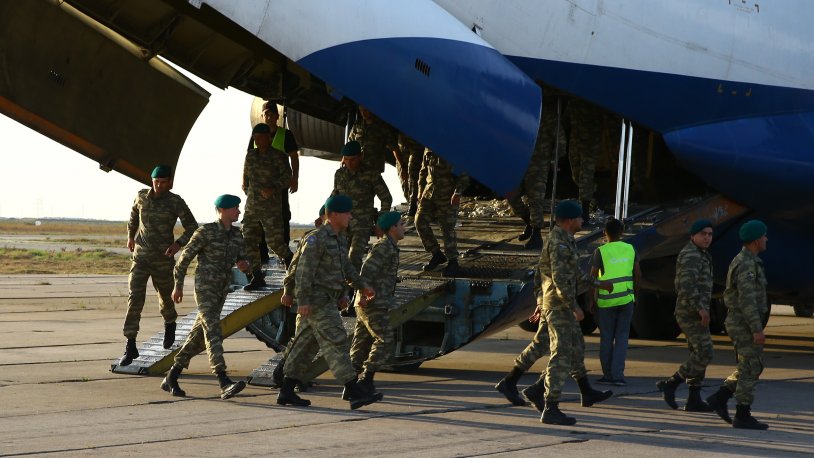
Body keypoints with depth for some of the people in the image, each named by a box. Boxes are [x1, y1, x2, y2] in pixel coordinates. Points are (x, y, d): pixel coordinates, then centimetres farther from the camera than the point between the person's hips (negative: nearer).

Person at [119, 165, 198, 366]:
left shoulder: (176, 202, -9)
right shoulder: (142, 197, 0)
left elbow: (192, 227, -6)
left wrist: (179, 243, -21)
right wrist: (130, 235, 31)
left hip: (163, 259, -1)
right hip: (140, 257, 1)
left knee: (165, 296, 16)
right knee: (135, 298, -12)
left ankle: (169, 324, 52)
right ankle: (130, 346, -14)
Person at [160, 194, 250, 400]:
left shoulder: (237, 234, 8)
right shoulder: (205, 231, -11)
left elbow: (243, 262, 11)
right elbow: (185, 258, -3)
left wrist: (244, 265, -14)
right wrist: (178, 287, 1)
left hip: (221, 290, 7)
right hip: (204, 287, -7)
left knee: (199, 336, 10)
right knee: (213, 331, -20)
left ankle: (171, 378, 24)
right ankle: (225, 384, -32)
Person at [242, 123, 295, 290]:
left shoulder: (278, 156, -6)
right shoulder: (250, 155, 11)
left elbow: (287, 177, -16)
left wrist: (274, 188, -29)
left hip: (272, 207, -5)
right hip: (252, 206, 5)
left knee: (274, 240, -7)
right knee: (249, 240, -2)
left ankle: (289, 258, 26)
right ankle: (257, 277, 4)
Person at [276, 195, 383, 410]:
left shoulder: (339, 238, 13)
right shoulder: (317, 239, -16)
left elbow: (345, 266, 25)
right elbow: (304, 270, -19)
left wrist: (362, 287, 19)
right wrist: (302, 301, -23)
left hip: (326, 299, 10)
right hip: (316, 299, -10)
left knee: (307, 345, 11)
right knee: (336, 343, -13)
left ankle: (286, 392, 15)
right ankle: (355, 393, -16)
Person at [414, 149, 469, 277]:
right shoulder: (428, 150, 9)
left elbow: (464, 173, -11)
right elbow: (423, 170, 20)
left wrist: (458, 193, -19)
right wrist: (421, 191, 16)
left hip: (448, 195, -6)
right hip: (430, 191, 6)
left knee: (447, 228, -6)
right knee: (420, 221, -3)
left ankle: (452, 262, 6)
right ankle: (437, 254, 12)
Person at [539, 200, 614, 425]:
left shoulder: (564, 240, 14)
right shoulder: (559, 242, -20)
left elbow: (574, 272, 24)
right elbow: (560, 278, -26)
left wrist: (598, 283, 29)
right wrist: (574, 306, -25)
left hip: (563, 305, 11)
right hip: (558, 304, -11)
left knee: (576, 347, 24)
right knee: (562, 355, -9)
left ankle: (587, 393, 40)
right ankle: (551, 410, -9)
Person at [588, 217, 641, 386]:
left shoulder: (600, 252, -8)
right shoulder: (630, 249, 2)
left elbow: (592, 277, -8)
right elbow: (638, 274, 6)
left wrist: (591, 300, 1)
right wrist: (634, 294, 18)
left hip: (606, 300, -2)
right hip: (626, 299, 2)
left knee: (606, 339, 9)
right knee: (622, 337, 6)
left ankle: (608, 374, 14)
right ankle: (618, 375, -3)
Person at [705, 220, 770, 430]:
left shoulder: (743, 261, 15)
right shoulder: (747, 264, -18)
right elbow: (747, 299, -25)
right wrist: (757, 329, -26)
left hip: (739, 323, 10)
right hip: (746, 325, -10)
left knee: (750, 368, 15)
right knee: (750, 369, -4)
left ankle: (719, 399, 12)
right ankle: (743, 416, 0)